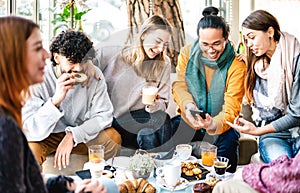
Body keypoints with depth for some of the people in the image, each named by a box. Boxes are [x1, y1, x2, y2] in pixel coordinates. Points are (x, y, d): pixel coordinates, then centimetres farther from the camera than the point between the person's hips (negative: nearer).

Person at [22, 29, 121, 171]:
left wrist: (72, 136, -26)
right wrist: (56, 100, -42)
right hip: (45, 138, -3)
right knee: (29, 151, -34)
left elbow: (104, 115, -14)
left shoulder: (94, 75, -13)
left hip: (80, 134, 4)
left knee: (114, 137, -19)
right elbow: (33, 130, -28)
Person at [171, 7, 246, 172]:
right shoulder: (187, 53, -2)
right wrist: (187, 104, -27)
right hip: (188, 120, 3)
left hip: (220, 123, -2)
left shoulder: (237, 66, -15)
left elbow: (231, 108, -21)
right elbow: (179, 85, -2)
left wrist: (214, 124, -44)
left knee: (229, 140, -35)